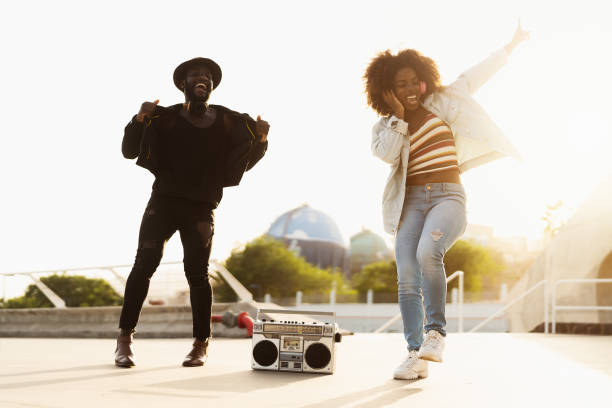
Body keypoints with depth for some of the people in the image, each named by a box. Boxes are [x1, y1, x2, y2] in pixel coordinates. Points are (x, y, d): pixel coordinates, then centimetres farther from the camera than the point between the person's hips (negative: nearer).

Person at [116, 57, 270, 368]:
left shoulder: (228, 123, 9)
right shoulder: (165, 118, 5)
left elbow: (244, 163, 13)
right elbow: (129, 151, 2)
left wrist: (261, 140, -7)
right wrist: (140, 120, -15)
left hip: (201, 208, 1)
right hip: (164, 200, 0)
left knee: (197, 272, -5)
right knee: (144, 264, -10)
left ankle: (201, 345, 6)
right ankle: (125, 339, -6)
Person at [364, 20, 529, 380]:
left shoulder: (440, 104, 12)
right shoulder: (385, 128, 13)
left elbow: (474, 78, 14)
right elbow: (386, 154, -7)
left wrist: (511, 46, 14)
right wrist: (398, 117, -7)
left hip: (448, 197, -2)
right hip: (411, 202, 3)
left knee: (428, 252, -31)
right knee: (407, 280, -8)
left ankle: (435, 334, -21)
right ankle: (417, 356, -1)